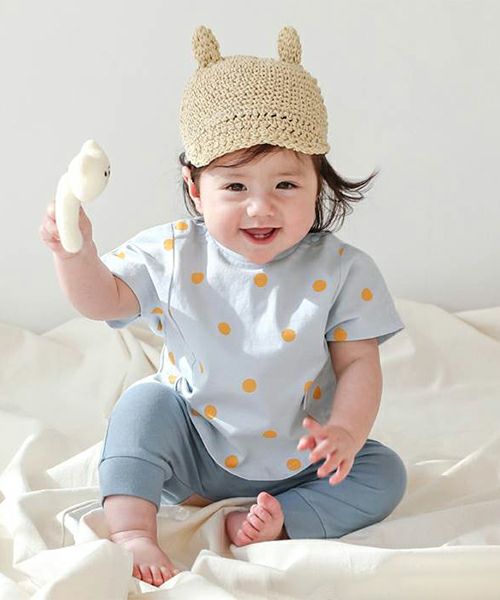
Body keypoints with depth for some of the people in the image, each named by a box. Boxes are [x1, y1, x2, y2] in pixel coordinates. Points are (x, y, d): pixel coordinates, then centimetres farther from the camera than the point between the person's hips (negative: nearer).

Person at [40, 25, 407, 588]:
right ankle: (130, 528, -23)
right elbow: (103, 299, -9)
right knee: (142, 403, -23)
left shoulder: (341, 270, -14)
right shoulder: (174, 254, -11)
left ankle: (278, 521, -20)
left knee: (383, 476, -13)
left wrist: (346, 431, -29)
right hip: (194, 447, 0)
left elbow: (358, 362, -12)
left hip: (295, 458, 1)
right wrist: (74, 249, -29)